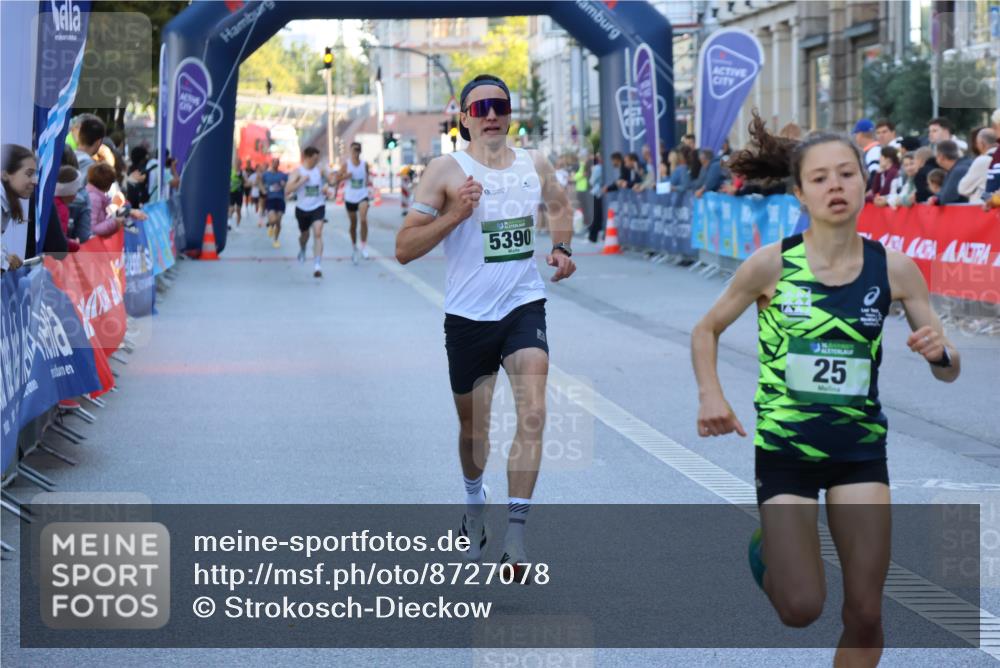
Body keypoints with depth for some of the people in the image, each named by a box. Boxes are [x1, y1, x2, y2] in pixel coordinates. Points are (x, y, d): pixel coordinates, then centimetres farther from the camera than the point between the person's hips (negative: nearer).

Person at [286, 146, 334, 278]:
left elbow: (331, 180, 11)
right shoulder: (298, 171, -11)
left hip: (318, 206, 0)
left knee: (318, 233, -18)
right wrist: (301, 181, -28)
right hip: (302, 208, 0)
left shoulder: (320, 169, -3)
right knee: (304, 234, 20)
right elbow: (287, 190, -18)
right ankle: (302, 250, 56)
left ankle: (317, 265, -22)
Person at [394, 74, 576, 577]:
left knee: (532, 415, -19)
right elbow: (404, 249, -11)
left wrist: (561, 247, 10)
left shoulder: (535, 166, 4)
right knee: (473, 429, 14)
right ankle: (474, 503, 45)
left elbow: (560, 205, 28)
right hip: (468, 315, -1)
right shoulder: (446, 170, -8)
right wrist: (454, 215, -23)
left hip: (524, 306, 1)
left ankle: (514, 535, -19)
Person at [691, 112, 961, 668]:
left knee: (865, 615, -1)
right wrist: (711, 395, -14)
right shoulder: (771, 265, -13)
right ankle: (766, 549, 31)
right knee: (802, 608, -4)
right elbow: (706, 330, 2)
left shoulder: (895, 269, -8)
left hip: (860, 449, 2)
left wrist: (940, 353, -24)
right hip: (783, 448, -2)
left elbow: (949, 371, -1)